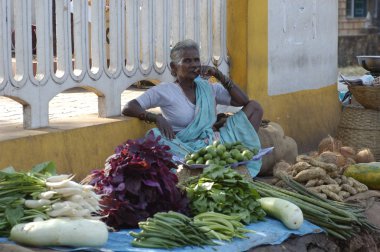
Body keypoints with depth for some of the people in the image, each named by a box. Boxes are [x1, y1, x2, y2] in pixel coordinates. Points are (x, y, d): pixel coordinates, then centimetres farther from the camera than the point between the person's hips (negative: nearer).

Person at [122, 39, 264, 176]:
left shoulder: (208, 88, 15)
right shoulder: (165, 90, 2)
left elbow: (243, 101, 9)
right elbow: (127, 108, -6)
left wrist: (218, 75, 2)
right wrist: (157, 118, -23)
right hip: (185, 149, -4)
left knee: (254, 107, 0)